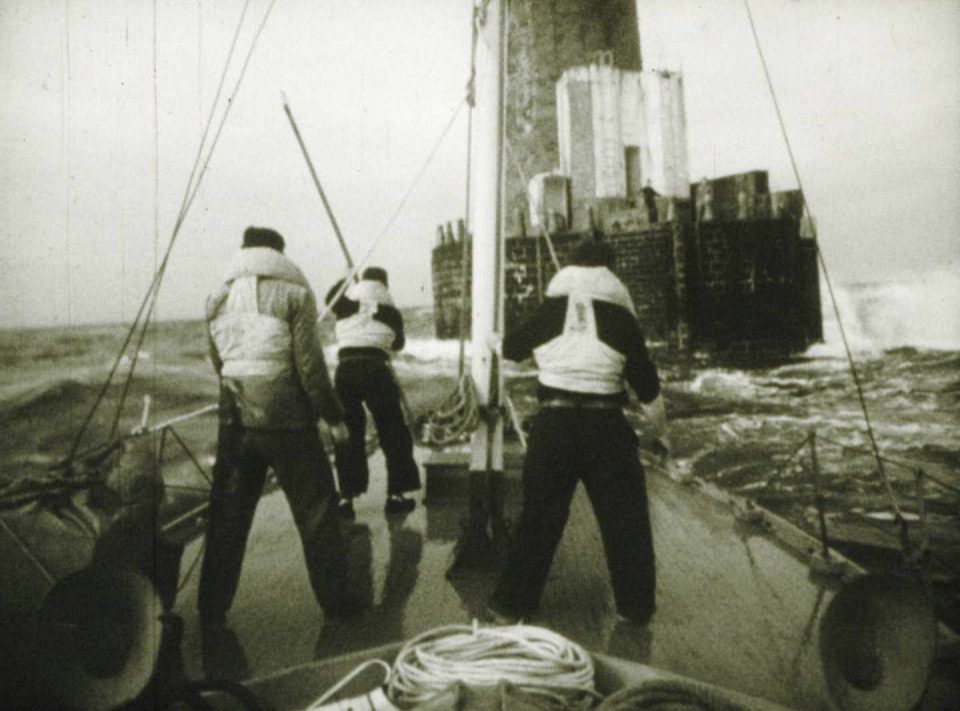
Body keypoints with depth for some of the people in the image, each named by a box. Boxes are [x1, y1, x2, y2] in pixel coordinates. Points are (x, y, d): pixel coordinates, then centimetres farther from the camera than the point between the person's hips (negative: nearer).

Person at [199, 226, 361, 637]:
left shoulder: (218, 301, 9)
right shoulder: (292, 294, -7)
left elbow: (219, 363, 11)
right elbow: (310, 365, -11)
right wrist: (333, 417, -4)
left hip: (235, 419, 5)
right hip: (285, 419, -4)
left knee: (227, 516, 13)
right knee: (316, 510, 7)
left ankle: (211, 612, 21)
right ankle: (335, 603, 15)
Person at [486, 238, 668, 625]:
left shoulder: (548, 311, 3)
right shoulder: (620, 317, 0)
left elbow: (511, 347, 21)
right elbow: (647, 387, 5)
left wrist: (495, 342, 45)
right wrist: (662, 431, 20)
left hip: (553, 423, 1)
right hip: (606, 425, -1)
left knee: (539, 514, 11)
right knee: (624, 517, 14)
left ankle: (512, 602, 19)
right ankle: (635, 605, 24)